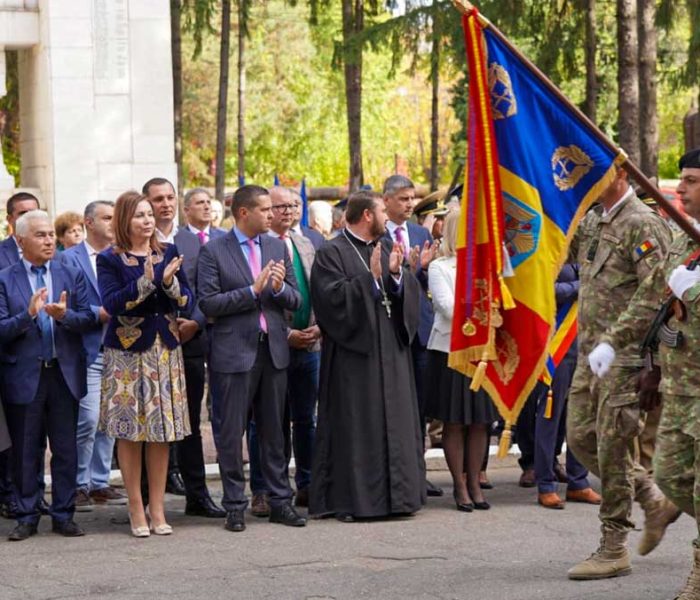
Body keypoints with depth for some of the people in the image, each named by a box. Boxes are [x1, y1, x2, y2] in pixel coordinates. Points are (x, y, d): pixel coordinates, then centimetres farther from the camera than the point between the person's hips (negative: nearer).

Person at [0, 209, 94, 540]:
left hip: (64, 374, 2)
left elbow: (87, 319, -1)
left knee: (65, 448, 6)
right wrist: (28, 314, -24)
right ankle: (27, 516, 14)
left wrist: (64, 315, -21)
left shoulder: (71, 275, 5)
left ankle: (63, 515, 14)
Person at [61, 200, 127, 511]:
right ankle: (79, 485, 0)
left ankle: (100, 483, 16)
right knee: (87, 419, -11)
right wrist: (99, 313, -16)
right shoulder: (69, 258, -2)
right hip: (87, 350, -5)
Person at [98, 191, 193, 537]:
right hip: (127, 353, -3)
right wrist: (147, 281, -23)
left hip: (165, 352, 3)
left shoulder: (168, 254, 9)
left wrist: (170, 282, -16)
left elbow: (187, 303, 3)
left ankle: (157, 509, 10)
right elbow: (112, 303, -15)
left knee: (162, 431, 4)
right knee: (130, 432, -1)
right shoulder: (110, 259, -2)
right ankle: (136, 510, 6)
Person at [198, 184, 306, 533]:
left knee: (274, 431, 9)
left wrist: (279, 287, -12)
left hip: (273, 350, 4)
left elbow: (295, 301, 10)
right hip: (234, 353, -4)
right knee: (230, 433, 0)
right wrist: (252, 290, -17)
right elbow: (208, 303, -12)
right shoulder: (214, 251, -3)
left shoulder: (278, 248, 11)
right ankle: (235, 506, 8)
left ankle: (280, 501, 15)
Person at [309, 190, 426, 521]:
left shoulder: (387, 248, 15)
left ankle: (396, 493, 12)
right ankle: (348, 499, -1)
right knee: (354, 427, -5)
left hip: (391, 352, 6)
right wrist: (370, 278, -19)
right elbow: (332, 298, -15)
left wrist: (397, 274, -11)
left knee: (394, 424, 6)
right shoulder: (332, 253, -4)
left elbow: (411, 291, 9)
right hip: (353, 353, -6)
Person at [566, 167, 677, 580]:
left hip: (626, 356, -9)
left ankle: (614, 549, 4)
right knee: (581, 438, 10)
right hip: (590, 353, 9)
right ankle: (655, 501, 26)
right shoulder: (591, 223, 13)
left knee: (612, 450, -5)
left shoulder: (642, 225, -14)